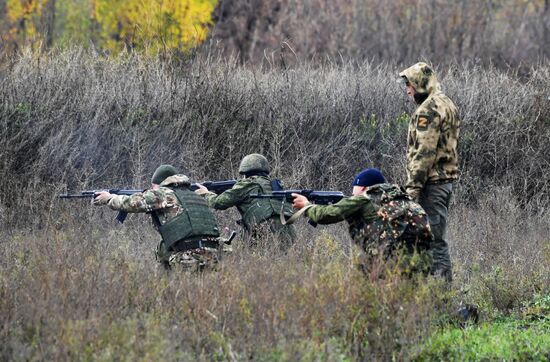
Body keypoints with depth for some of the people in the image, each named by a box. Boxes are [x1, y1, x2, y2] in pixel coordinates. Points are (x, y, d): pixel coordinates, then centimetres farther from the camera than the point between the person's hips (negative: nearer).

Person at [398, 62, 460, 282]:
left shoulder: (428, 109, -15)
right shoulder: (447, 104, 17)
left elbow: (424, 151, -21)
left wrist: (413, 185, -20)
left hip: (432, 181, -10)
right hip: (447, 178, 10)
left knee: (434, 237, -9)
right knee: (438, 235, 15)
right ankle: (444, 278, 18)